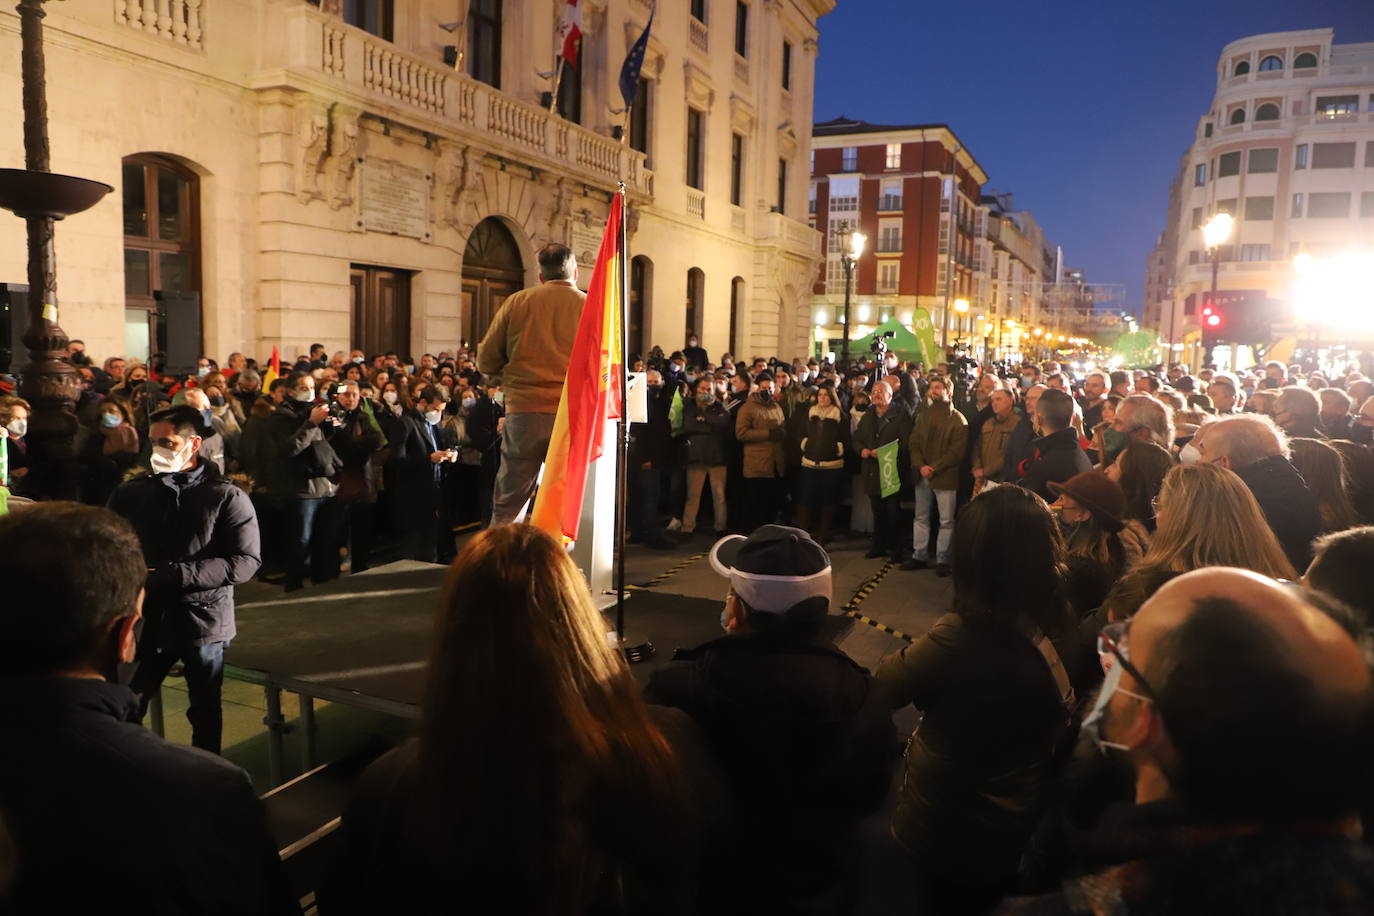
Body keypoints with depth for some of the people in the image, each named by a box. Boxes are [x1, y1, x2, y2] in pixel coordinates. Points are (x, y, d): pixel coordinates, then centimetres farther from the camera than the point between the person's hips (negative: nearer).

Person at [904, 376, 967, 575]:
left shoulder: (957, 419, -4)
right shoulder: (923, 417, 13)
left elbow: (957, 451, -10)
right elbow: (914, 444, 9)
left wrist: (935, 468, -15)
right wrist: (920, 466, -8)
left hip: (945, 476, -5)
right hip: (922, 475, 5)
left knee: (946, 520, -1)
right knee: (921, 517, 10)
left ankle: (942, 559, 7)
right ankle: (919, 556, 19)